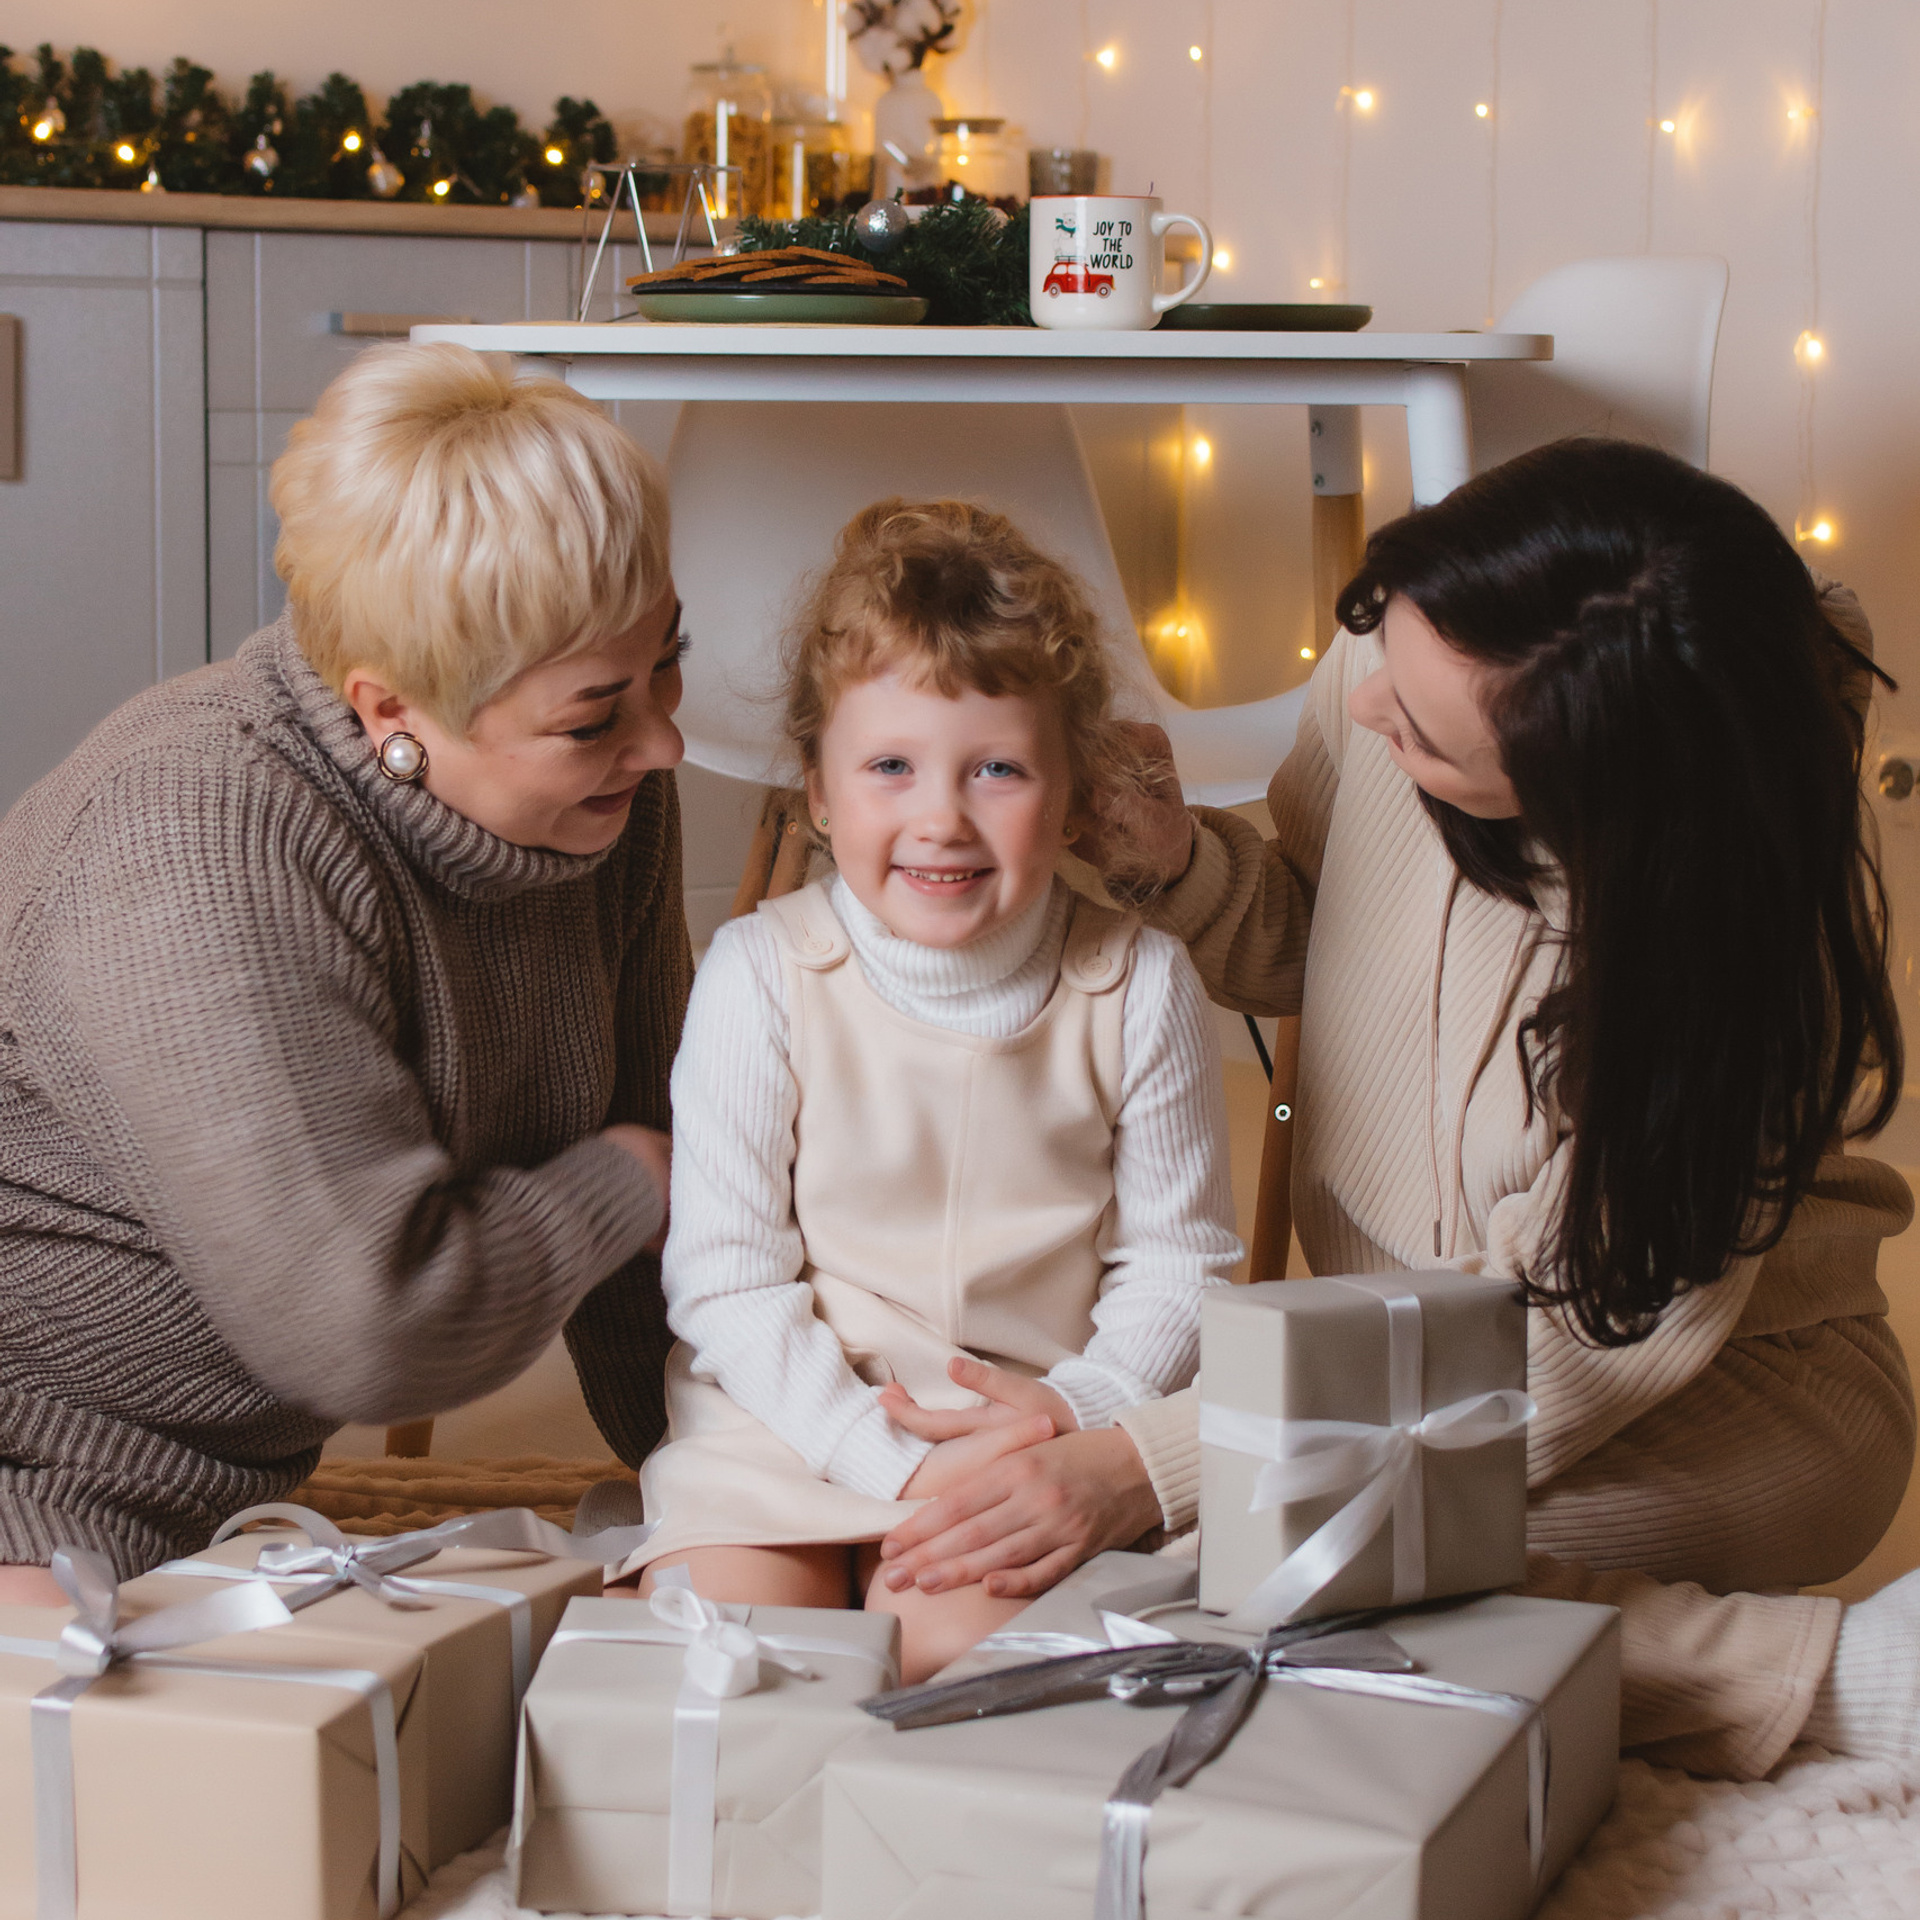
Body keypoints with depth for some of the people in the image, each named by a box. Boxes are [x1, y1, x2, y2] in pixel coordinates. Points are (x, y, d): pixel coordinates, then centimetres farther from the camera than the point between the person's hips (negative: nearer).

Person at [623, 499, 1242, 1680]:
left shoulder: (1139, 987, -3)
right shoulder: (761, 974, -7)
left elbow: (1179, 1268, 3)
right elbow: (727, 1282, -8)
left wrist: (1078, 1416, -16)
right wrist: (897, 1461, -18)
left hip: (1029, 1441, -1)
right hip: (787, 1425, 1)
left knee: (959, 1638, -27)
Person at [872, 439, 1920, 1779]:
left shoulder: (1736, 908, -27)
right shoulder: (1406, 659, -12)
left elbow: (1593, 1342, -25)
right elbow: (1303, 940, 10)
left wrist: (1148, 1469, -30)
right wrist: (1180, 857, -15)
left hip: (1736, 1405, -7)